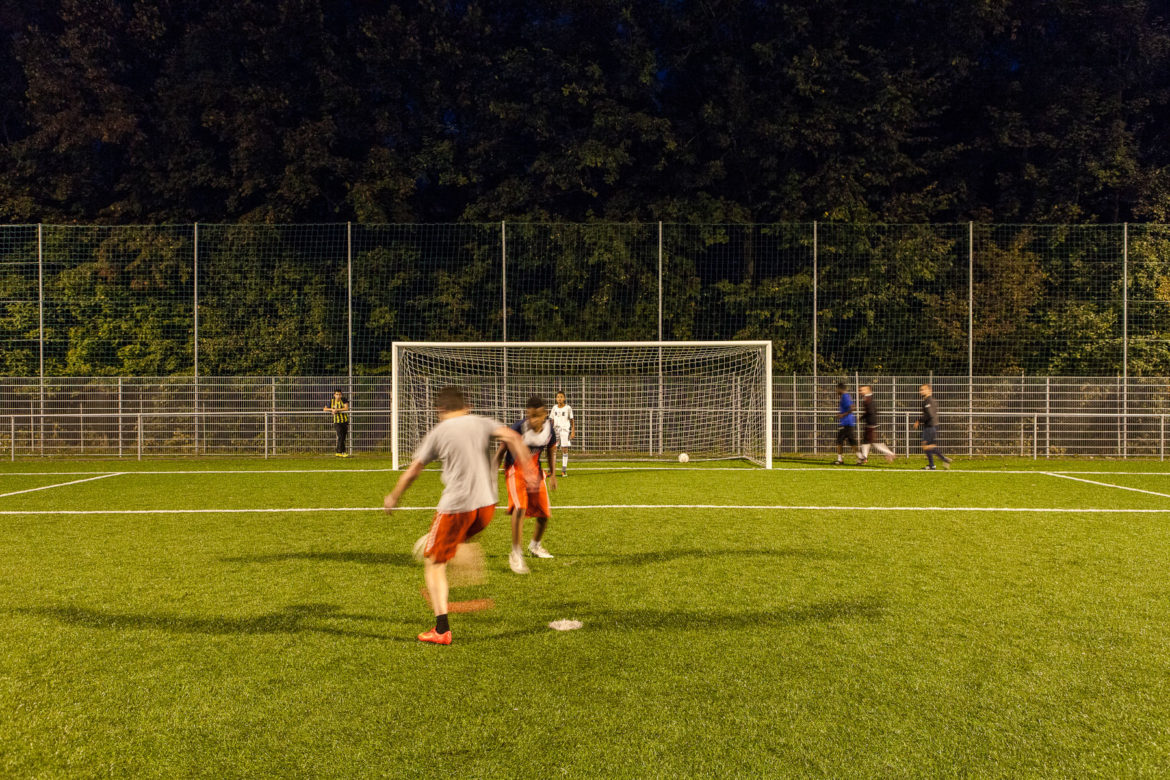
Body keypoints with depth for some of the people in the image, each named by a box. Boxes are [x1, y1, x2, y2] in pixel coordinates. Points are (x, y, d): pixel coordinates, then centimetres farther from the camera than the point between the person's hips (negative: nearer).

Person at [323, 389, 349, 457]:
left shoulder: (344, 400, -3)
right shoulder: (332, 402, 2)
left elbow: (346, 408, -15)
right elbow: (325, 409, 5)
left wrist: (337, 410, -20)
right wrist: (332, 409, -13)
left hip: (345, 421, 1)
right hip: (337, 422, -1)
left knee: (343, 438, 3)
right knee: (340, 436, -17)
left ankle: (338, 452, 14)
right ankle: (342, 452, -19)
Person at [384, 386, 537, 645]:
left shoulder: (438, 433, 3)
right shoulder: (481, 423, 9)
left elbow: (412, 472, 6)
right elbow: (512, 437, -6)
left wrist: (394, 497, 20)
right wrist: (527, 468, -3)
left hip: (455, 507, -4)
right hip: (486, 504, 4)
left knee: (434, 564, 6)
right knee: (461, 539, 32)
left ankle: (442, 629, -1)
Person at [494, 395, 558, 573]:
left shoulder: (548, 428, -10)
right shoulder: (519, 428, -24)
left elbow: (551, 451, 9)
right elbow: (501, 450, -14)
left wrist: (553, 475, 9)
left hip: (534, 470, 5)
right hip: (515, 470, -5)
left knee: (544, 514, 9)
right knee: (520, 508, -26)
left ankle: (535, 545, 39)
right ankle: (516, 555, -15)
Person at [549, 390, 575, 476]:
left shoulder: (568, 408, 0)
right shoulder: (554, 408, 8)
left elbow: (572, 420, 4)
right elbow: (552, 420, 15)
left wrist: (573, 431, -2)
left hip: (565, 430, -2)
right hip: (556, 430, 3)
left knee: (565, 450, -3)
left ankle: (564, 470, 3)